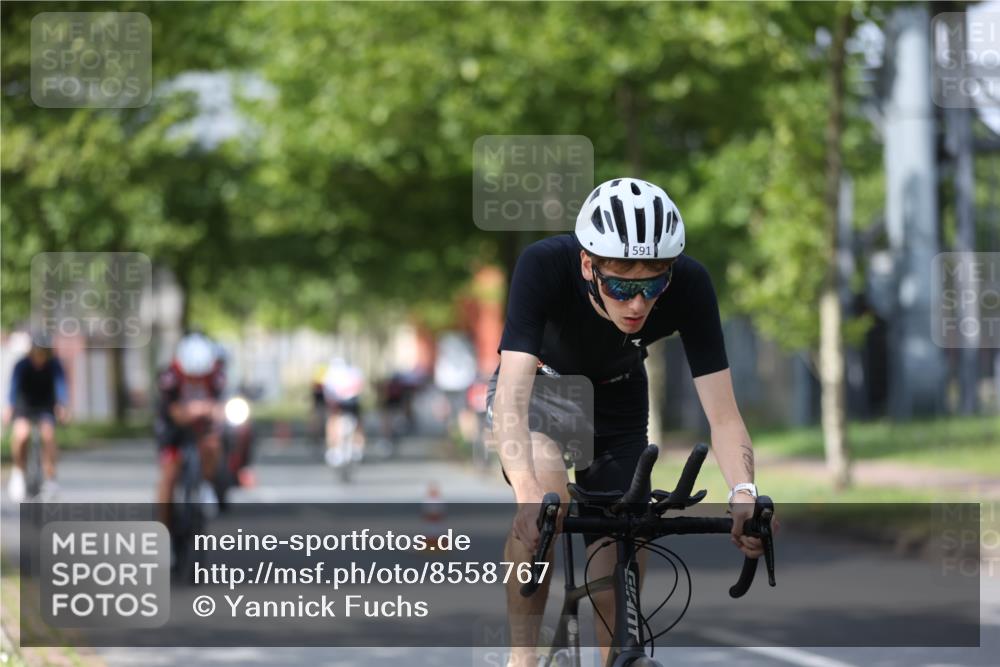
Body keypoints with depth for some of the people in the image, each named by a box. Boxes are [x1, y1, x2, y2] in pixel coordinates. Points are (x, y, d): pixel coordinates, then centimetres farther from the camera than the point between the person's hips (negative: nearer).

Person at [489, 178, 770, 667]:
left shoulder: (689, 286, -30)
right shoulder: (544, 266, -37)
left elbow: (723, 415, -30)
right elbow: (511, 397, -45)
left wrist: (744, 492, -49)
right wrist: (528, 493, -62)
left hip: (617, 405, 3)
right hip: (539, 388, -2)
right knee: (547, 490, -34)